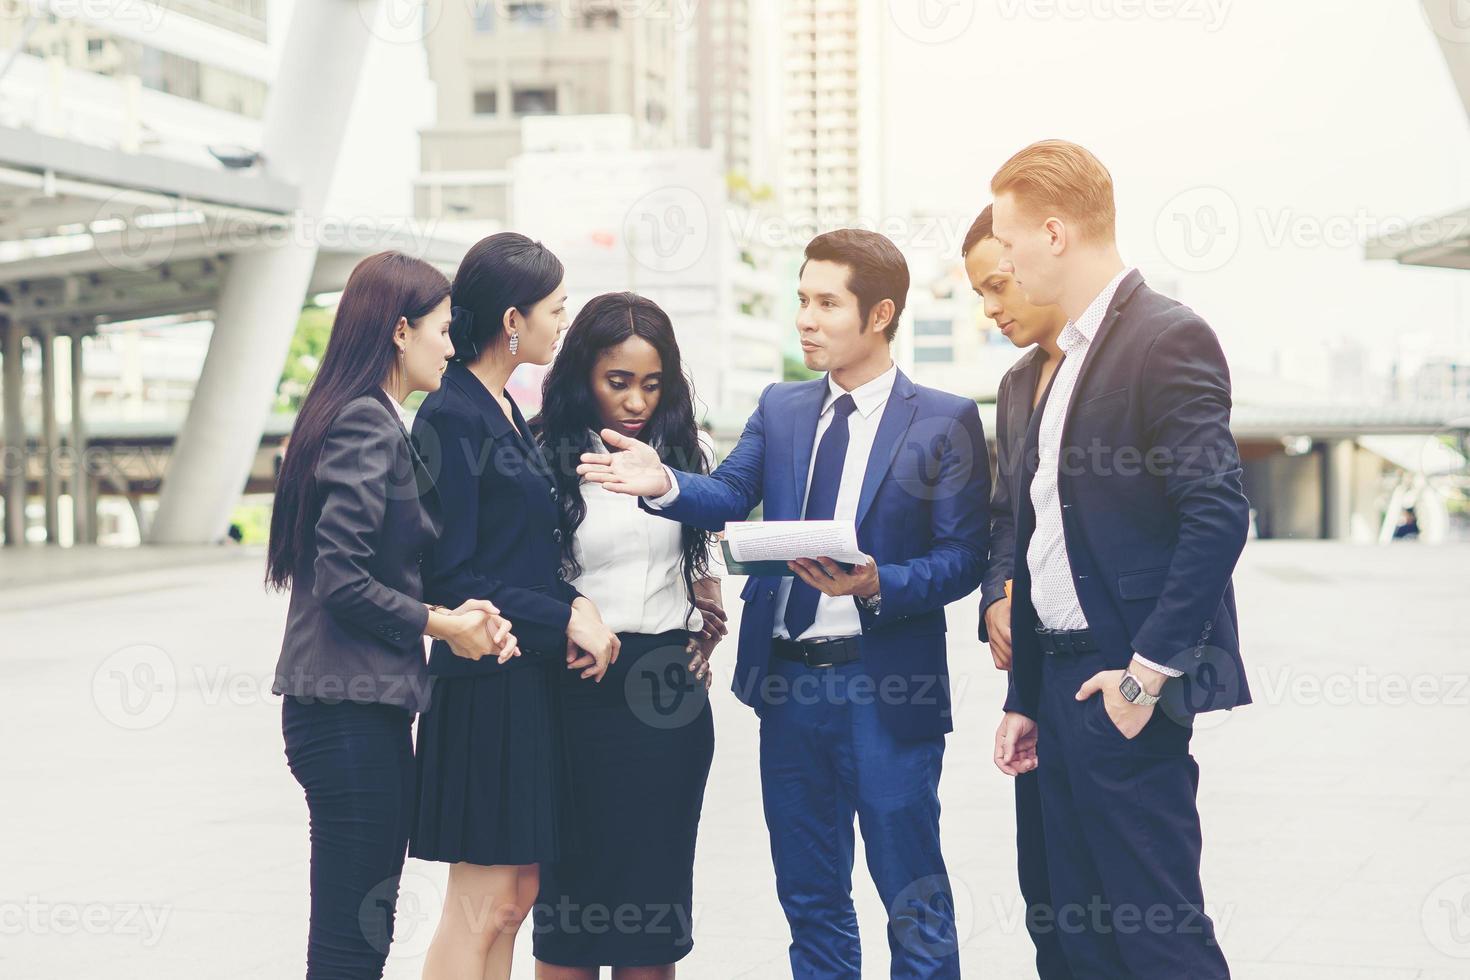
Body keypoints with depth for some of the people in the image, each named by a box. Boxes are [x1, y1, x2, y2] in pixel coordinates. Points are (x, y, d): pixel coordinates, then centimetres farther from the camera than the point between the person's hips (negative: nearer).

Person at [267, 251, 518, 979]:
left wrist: (462, 616, 2)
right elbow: (342, 580, -21)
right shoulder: (369, 426, -14)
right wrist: (438, 624, -8)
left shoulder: (372, 421, 17)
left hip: (358, 706, 10)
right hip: (353, 709, -10)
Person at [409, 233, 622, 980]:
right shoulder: (451, 418, -14)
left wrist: (574, 605, 0)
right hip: (486, 681, -9)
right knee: (483, 904, -5)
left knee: (516, 895, 11)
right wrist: (565, 617, -14)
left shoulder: (505, 413, 14)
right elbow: (451, 576, -17)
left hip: (532, 678, 9)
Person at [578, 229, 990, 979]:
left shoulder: (946, 422, -4)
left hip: (887, 685, -4)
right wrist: (665, 485, -24)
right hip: (788, 680, 5)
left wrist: (878, 585, -24)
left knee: (914, 901, 3)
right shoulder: (780, 409, 10)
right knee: (810, 897, 14)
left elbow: (961, 558, -7)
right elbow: (731, 498, -4)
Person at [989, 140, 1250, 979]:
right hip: (1065, 682, 9)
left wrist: (1150, 669, -20)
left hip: (1124, 690, -9)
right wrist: (1025, 697, 19)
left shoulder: (1169, 338, -11)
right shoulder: (1067, 358, 18)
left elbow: (1220, 515, -20)